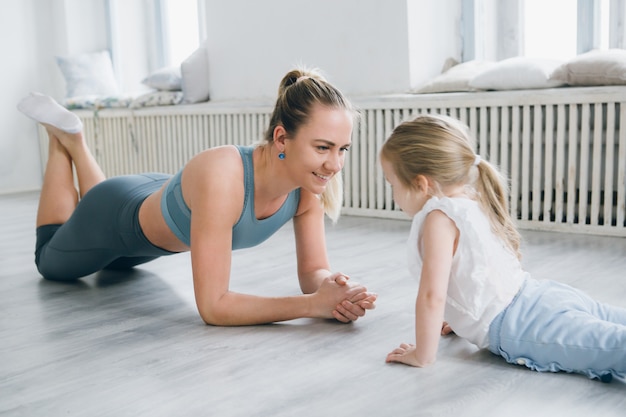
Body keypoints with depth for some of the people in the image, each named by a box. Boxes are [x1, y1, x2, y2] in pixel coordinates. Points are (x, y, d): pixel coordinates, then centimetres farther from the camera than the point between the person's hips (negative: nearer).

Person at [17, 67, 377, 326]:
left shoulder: (309, 185, -29)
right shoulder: (222, 176, -48)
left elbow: (313, 270, -21)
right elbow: (212, 306, -46)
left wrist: (330, 287, -44)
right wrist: (313, 305, -53)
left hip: (165, 205, 5)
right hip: (118, 216, -5)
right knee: (50, 263, 31)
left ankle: (77, 143, 43)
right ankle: (62, 137, 34)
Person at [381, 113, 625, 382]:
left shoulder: (439, 218, -11)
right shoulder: (473, 201, 19)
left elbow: (432, 295, -18)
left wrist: (422, 355, -7)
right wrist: (462, 319, 39)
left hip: (521, 327, -10)